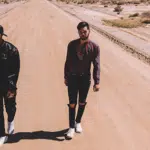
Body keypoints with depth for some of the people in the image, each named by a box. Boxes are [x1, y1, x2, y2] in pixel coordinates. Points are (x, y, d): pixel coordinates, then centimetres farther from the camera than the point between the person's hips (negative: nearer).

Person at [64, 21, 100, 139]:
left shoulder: (94, 47, -8)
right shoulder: (72, 44, -2)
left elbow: (96, 65, -10)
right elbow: (68, 61, 5)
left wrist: (97, 82, -16)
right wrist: (66, 77, 7)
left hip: (85, 78, 0)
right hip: (72, 77, 0)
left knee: (82, 102, 14)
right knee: (72, 103, 1)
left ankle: (78, 122, 35)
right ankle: (72, 127, 13)